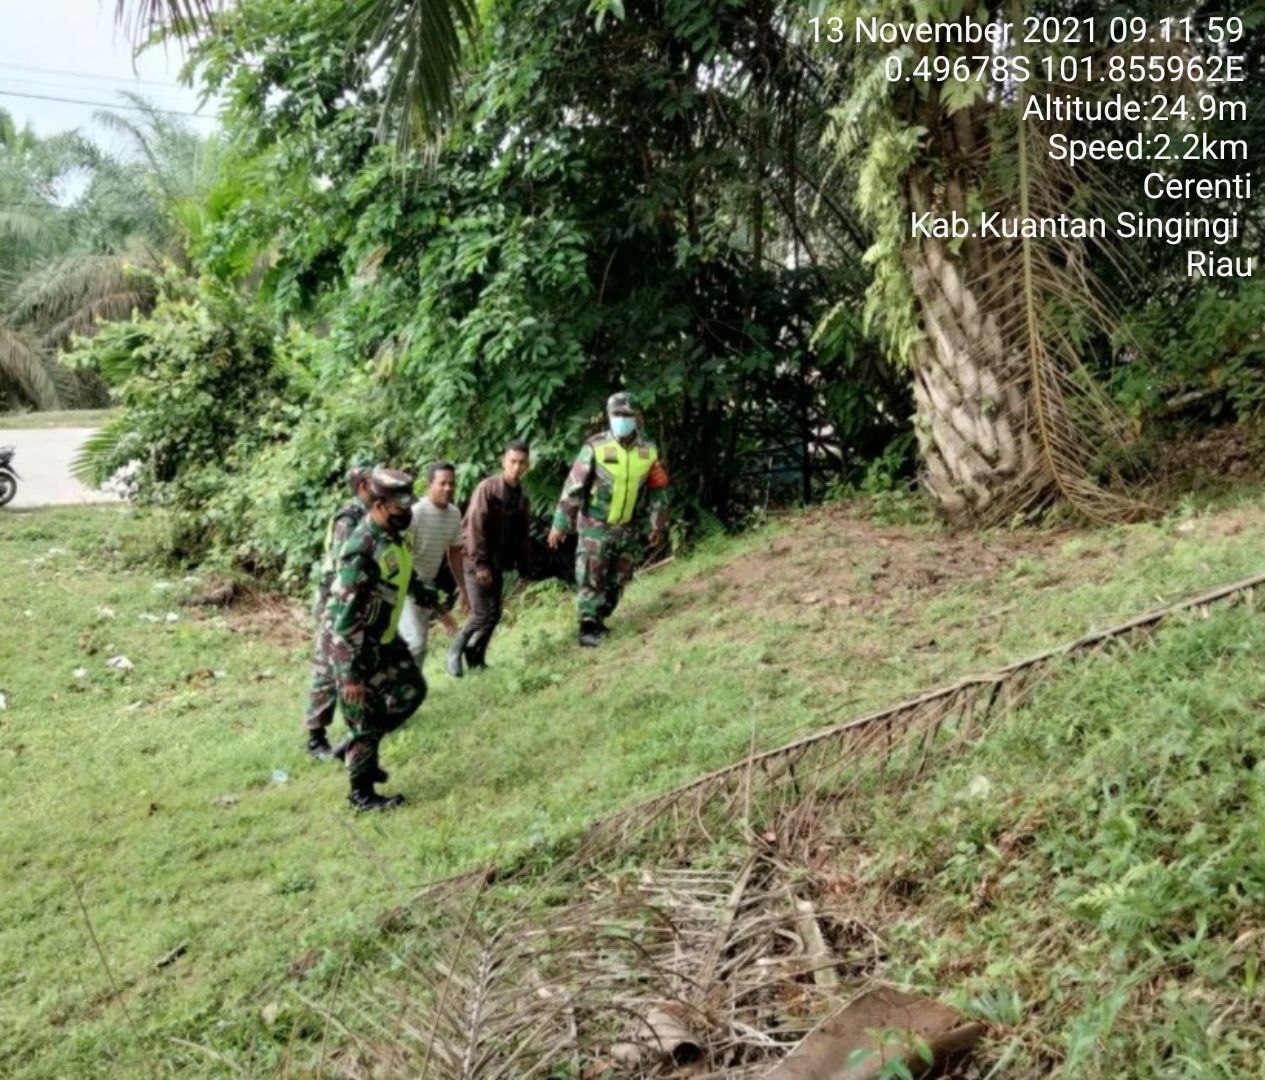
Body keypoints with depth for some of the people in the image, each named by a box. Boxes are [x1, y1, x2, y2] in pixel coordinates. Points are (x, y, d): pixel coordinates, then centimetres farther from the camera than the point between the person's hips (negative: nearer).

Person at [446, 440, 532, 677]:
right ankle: (455, 652, 10)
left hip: (498, 563, 7)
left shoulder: (522, 496, 5)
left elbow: (523, 533, 12)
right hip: (477, 561, -7)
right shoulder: (488, 488, -15)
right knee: (482, 614, -10)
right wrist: (480, 563, -20)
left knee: (494, 615, 7)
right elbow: (475, 528, -18)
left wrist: (523, 563, 6)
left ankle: (476, 659, 20)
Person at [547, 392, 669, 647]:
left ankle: (600, 620, 27)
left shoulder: (648, 451, -1)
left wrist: (658, 525, 11)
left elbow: (658, 489, 9)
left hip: (627, 528, 4)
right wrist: (559, 525, -11)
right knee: (591, 578, -6)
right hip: (595, 525, -4)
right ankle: (589, 627, -1)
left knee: (618, 580, 11)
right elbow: (573, 487, -11)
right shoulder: (595, 447, -13)